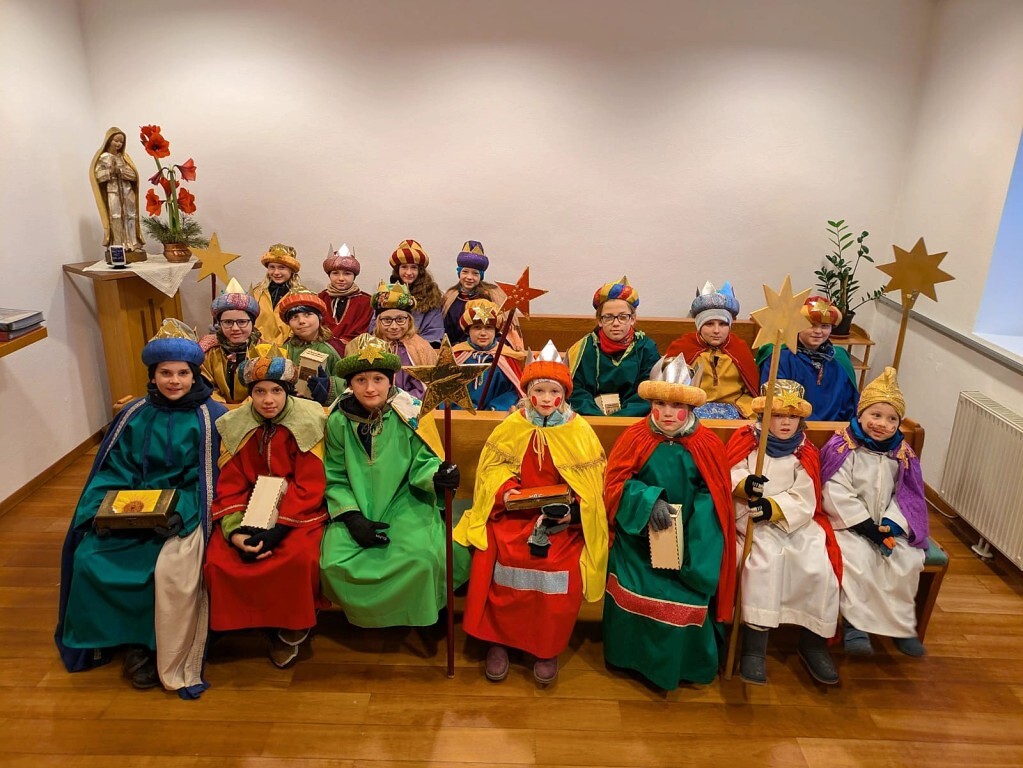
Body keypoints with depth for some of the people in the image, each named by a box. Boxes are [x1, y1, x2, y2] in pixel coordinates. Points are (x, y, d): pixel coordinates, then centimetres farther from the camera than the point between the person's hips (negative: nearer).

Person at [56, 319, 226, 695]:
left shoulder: (210, 417, -5)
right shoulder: (133, 415, 7)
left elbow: (208, 478, -7)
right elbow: (114, 470, 9)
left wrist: (180, 513, -21)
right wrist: (104, 509, -9)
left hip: (187, 512, -4)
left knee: (171, 568, -29)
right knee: (89, 558, -17)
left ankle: (173, 665, -9)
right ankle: (131, 640, 2)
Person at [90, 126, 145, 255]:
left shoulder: (123, 157, 13)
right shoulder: (103, 157, 2)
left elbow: (133, 175, 2)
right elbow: (99, 176, -6)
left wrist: (120, 170, -11)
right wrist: (111, 170, -14)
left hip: (128, 193, 4)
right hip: (113, 194, -4)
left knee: (130, 219, 1)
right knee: (116, 220, -6)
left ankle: (133, 245, 1)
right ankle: (118, 248, -7)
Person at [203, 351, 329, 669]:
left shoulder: (308, 422, -11)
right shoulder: (234, 426, -1)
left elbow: (308, 487, -13)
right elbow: (230, 487, -1)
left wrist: (278, 529, -23)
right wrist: (234, 531, -18)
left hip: (299, 511, -3)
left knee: (300, 557, -31)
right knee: (217, 561, -20)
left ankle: (292, 627, 0)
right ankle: (263, 622, 7)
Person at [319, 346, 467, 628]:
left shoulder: (410, 414, -8)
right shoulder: (338, 421, -2)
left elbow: (422, 463, -4)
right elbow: (335, 477, 1)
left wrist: (436, 476, -28)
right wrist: (352, 517, -12)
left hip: (404, 502, -2)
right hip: (356, 506, 2)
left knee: (421, 557, -27)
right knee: (334, 563, -21)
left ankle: (412, 620, 7)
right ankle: (365, 613, 14)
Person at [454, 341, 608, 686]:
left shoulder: (580, 432, 0)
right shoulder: (510, 428, 4)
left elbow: (591, 484, 1)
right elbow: (492, 471, 7)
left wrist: (573, 506, -17)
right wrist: (505, 492, -13)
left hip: (564, 518, -1)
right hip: (515, 512, 1)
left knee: (561, 564, -26)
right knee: (495, 554, -25)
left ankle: (547, 648, -1)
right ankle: (498, 639, -2)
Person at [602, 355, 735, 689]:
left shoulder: (707, 444, -4)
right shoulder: (635, 437, -5)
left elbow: (712, 497, -3)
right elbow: (615, 484, -4)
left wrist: (693, 543, -17)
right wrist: (649, 501, -20)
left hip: (690, 537, 0)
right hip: (641, 534, 0)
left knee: (685, 593, -11)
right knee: (636, 586, -12)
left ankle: (681, 662, 15)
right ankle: (637, 656, 13)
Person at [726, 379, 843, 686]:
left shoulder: (806, 453, 7)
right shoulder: (746, 439, 2)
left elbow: (802, 501, -3)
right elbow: (730, 477, -7)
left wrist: (774, 508, -20)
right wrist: (745, 485, -30)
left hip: (795, 520, 3)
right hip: (752, 518, -3)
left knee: (819, 563, -17)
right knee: (764, 555, -30)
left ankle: (813, 640, 6)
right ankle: (754, 643, -21)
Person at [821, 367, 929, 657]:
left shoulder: (903, 455, 5)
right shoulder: (842, 447, -11)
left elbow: (907, 497, 4)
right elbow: (836, 493, -17)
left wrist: (891, 526, -12)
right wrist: (865, 525, -19)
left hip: (886, 526, 5)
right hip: (850, 523, -5)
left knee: (908, 561, -13)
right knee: (857, 558, -27)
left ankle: (901, 625, 5)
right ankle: (855, 623, -14)